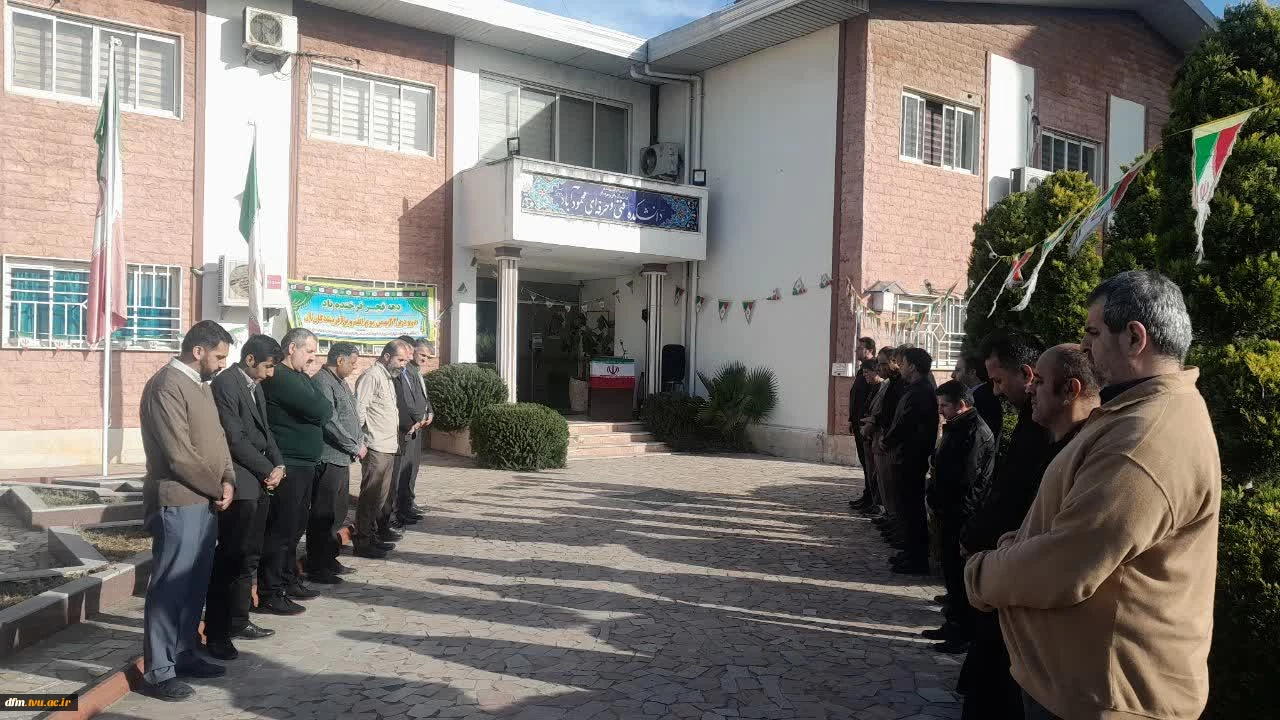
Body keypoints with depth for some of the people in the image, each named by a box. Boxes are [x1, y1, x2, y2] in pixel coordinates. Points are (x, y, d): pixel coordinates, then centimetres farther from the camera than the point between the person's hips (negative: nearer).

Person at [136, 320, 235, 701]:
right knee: (170, 586, -2)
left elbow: (217, 436, 15)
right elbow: (179, 454, -20)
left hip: (204, 500, 9)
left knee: (195, 583, 15)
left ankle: (184, 654, 28)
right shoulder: (166, 386, -16)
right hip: (177, 502, -9)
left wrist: (227, 480, -1)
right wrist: (217, 487, -10)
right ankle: (157, 672, 7)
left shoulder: (200, 384, 13)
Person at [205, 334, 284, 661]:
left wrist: (278, 466, 3)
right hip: (239, 484, -9)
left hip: (260, 485, 9)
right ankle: (215, 634, 2)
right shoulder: (224, 384, -12)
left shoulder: (255, 387, 16)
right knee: (230, 559, -5)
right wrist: (268, 471, -11)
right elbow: (235, 439, -17)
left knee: (249, 558, 14)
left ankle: (238, 622, 24)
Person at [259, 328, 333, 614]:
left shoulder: (302, 378, 17)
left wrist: (320, 412, -3)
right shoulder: (278, 377, -15)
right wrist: (325, 410, -2)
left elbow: (325, 411, 15)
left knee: (295, 527, 18)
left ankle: (289, 581, 30)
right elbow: (320, 410, -20)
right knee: (281, 530, -5)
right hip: (287, 466, -10)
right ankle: (270, 594, 3)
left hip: (305, 464, 10)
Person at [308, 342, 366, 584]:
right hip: (328, 458, -10)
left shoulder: (341, 382, 16)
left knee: (338, 512, 17)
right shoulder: (322, 382, -14)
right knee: (323, 515, -2)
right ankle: (316, 568, 6)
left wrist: (359, 442, 9)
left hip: (342, 458, 10)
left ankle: (329, 559, 28)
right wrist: (355, 447, -12)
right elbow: (330, 422, -20)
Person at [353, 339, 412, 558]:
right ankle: (362, 541, 1)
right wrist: (360, 444, -17)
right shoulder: (372, 376, -11)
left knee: (381, 494, 14)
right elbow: (359, 410, -16)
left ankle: (373, 534, 24)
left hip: (389, 447, 10)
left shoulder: (388, 378, 19)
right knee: (370, 495, -5)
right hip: (375, 448, -9)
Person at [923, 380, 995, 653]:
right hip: (951, 514, 9)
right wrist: (937, 496, 1)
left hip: (963, 516, -9)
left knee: (961, 574, -1)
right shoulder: (958, 427, 12)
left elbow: (963, 479, -22)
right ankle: (955, 624, 28)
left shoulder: (976, 433, -19)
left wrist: (937, 498, -7)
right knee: (951, 570, 16)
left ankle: (966, 633, 10)